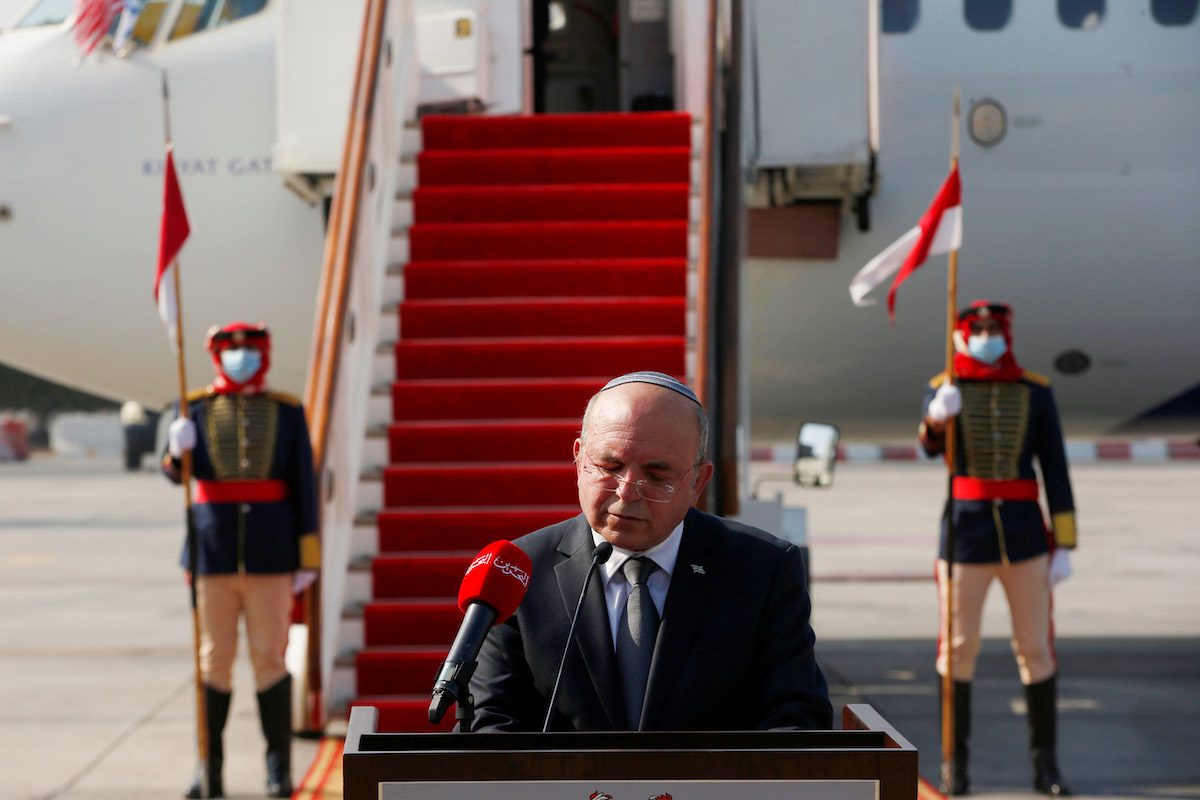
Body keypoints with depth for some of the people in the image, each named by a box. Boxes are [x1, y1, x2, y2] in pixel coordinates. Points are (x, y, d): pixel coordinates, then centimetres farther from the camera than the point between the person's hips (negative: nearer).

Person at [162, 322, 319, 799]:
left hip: (271, 555, -1)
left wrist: (308, 558, -2)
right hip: (212, 553, 1)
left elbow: (304, 486, 3)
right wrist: (177, 450, -25)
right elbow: (177, 472, -1)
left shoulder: (287, 413, 4)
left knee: (270, 659, 0)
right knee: (214, 660, 4)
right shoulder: (197, 409, 5)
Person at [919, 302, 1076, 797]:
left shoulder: (1035, 393, 4)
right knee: (960, 647, 2)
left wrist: (1064, 545, -1)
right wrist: (937, 419, -40)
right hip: (966, 533, -1)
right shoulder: (943, 389, 2)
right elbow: (931, 446, -16)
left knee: (1036, 648, 3)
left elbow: (1056, 470, 4)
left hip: (1024, 533, 1)